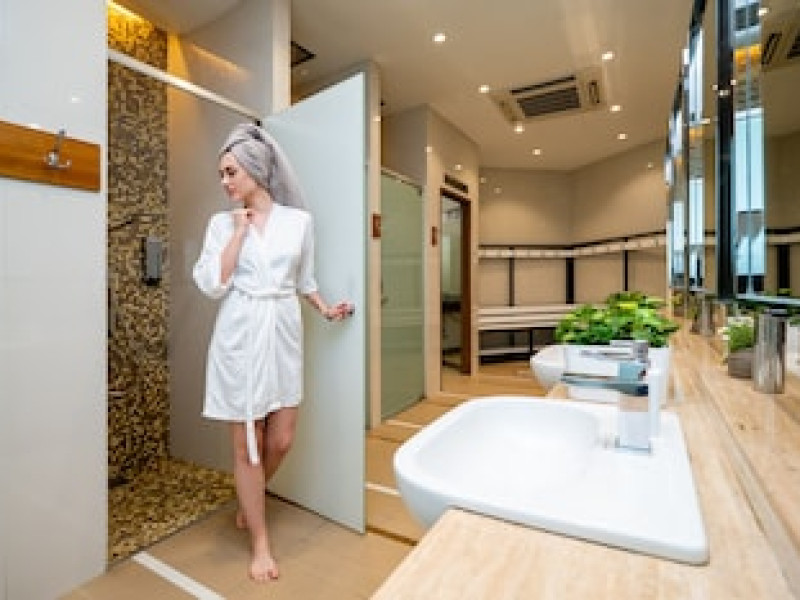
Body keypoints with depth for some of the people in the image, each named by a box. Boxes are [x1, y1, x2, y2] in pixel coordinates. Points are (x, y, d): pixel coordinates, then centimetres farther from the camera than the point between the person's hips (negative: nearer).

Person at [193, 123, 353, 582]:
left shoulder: (300, 220, 5)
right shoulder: (221, 223, 4)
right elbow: (213, 285, -6)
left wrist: (326, 308, 1)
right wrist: (239, 230, -7)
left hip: (283, 335, 2)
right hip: (239, 337, -1)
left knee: (281, 441, 10)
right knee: (247, 444, 6)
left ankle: (248, 502, 43)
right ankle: (261, 543, 27)